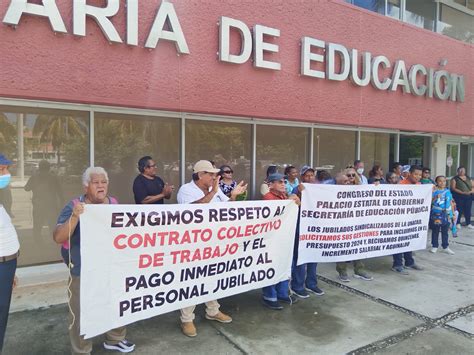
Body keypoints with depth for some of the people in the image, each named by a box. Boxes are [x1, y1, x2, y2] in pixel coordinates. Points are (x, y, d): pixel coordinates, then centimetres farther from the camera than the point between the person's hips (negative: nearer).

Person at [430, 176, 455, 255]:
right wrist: (436, 197, -24)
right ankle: (434, 246, 17)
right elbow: (430, 201, -8)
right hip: (436, 214, -3)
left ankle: (445, 247, 19)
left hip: (445, 214, 3)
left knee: (445, 231, 10)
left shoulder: (447, 191, 5)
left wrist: (451, 214, 7)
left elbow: (450, 203, 10)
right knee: (435, 231, 7)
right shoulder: (434, 191, -5)